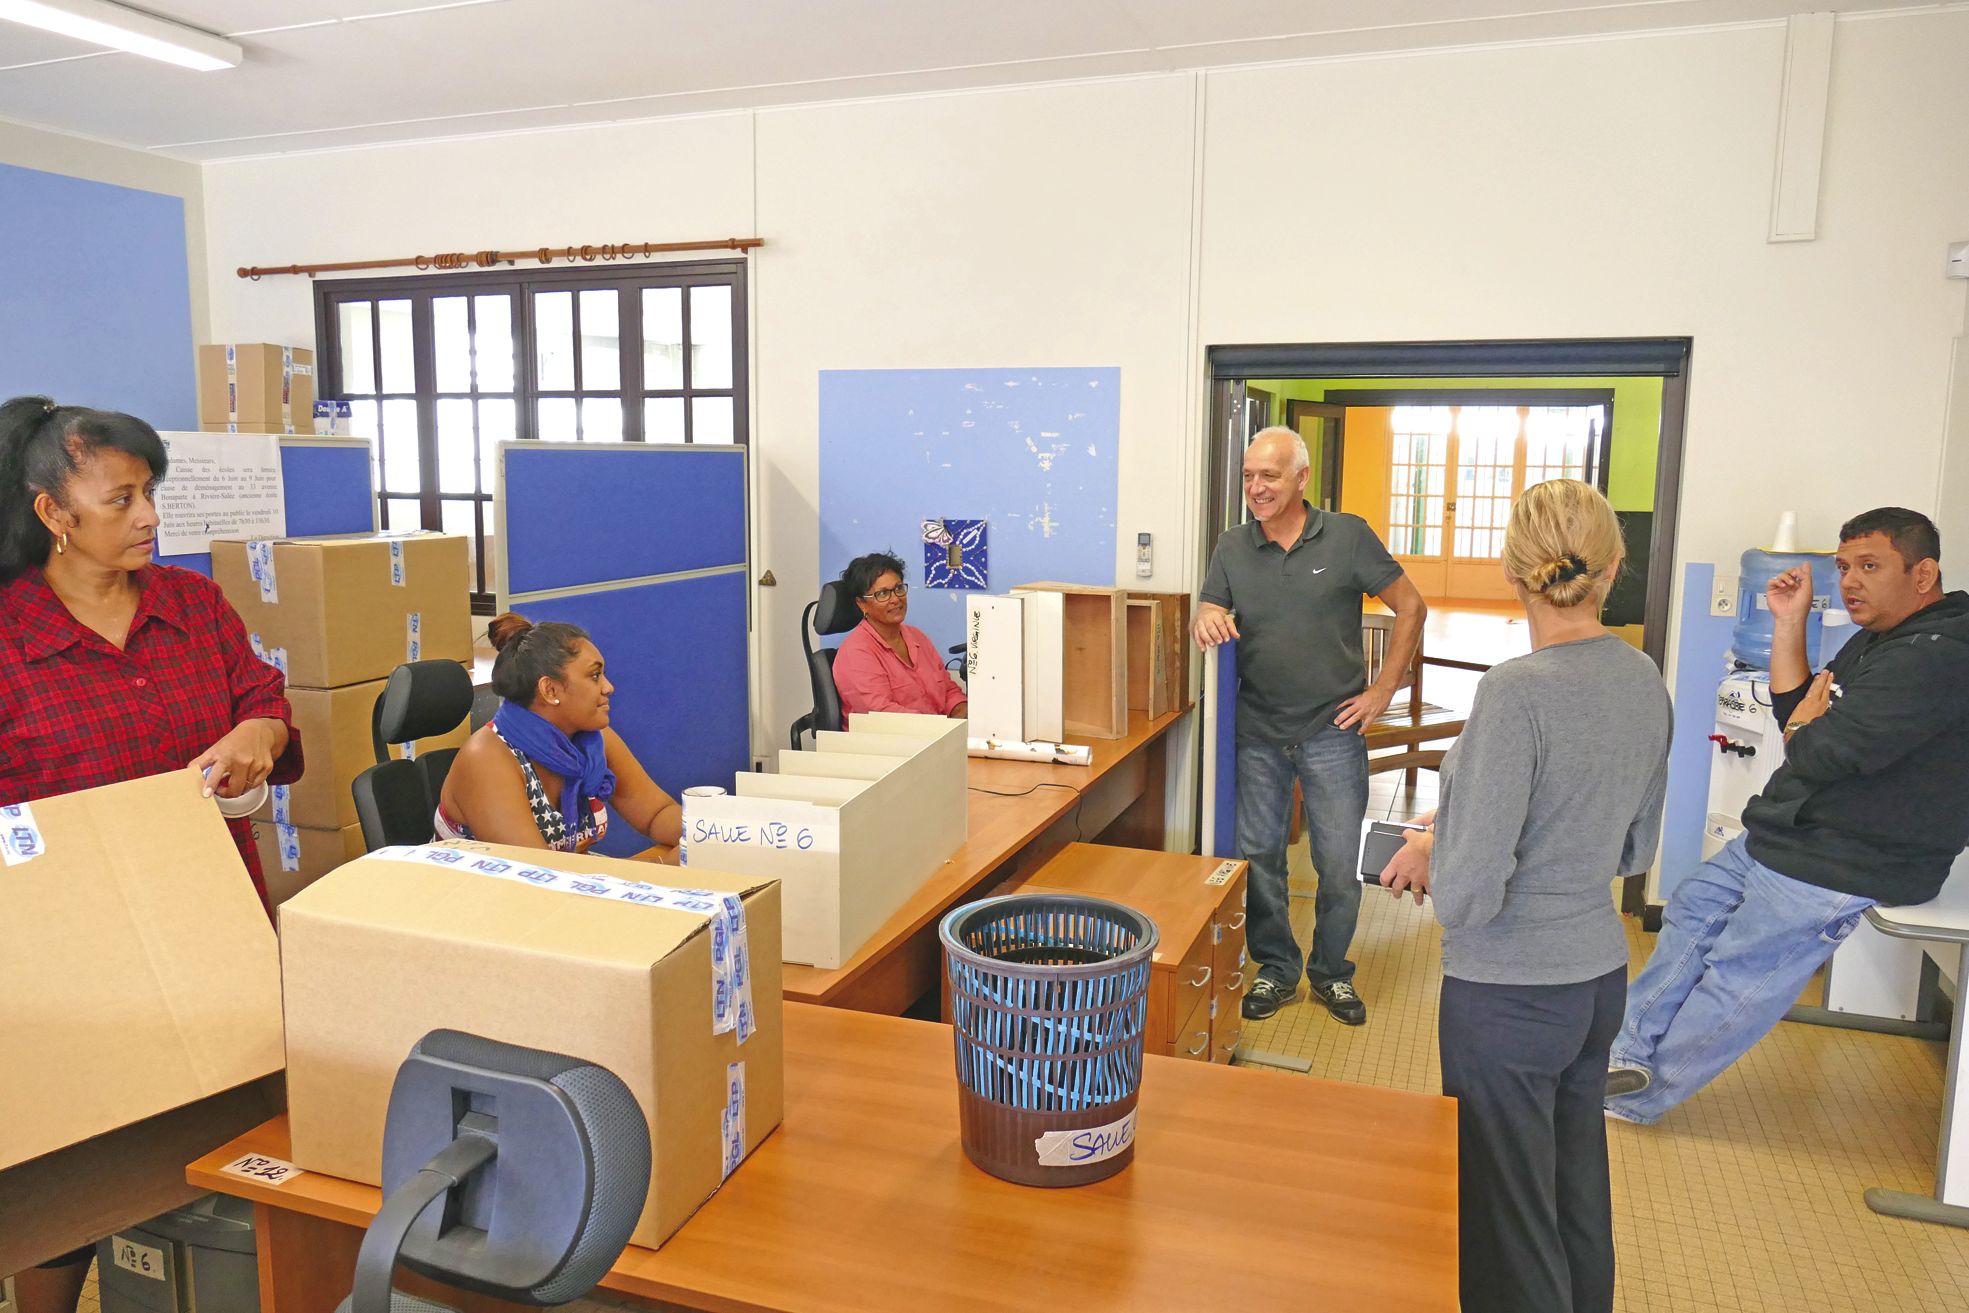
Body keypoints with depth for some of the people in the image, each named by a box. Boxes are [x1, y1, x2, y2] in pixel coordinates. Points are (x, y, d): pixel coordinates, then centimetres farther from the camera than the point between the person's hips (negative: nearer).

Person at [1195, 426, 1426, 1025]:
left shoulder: (1347, 536, -4)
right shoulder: (1232, 547, 4)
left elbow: (1410, 607, 1)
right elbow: (1208, 619, 4)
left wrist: (1382, 690, -3)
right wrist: (1206, 622, -22)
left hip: (1333, 730, -2)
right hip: (1257, 733, 2)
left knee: (1342, 863, 6)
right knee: (1258, 856, 9)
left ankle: (1332, 971, 27)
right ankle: (1276, 968, 27)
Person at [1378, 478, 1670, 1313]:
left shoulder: (1517, 692, -24)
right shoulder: (1644, 681, 0)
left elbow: (1469, 894, -25)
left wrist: (1425, 853, -3)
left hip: (1511, 992, -8)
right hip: (1601, 975, 8)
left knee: (1508, 1218, 7)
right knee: (1577, 1196, 25)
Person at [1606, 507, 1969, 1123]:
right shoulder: (1878, 639, 10)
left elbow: (1820, 752, -30)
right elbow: (1796, 714, 11)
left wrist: (1806, 727, -6)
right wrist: (1789, 626, 3)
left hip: (1842, 863, -10)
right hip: (1787, 833, 11)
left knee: (1737, 976, 0)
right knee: (1692, 910, 15)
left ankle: (1640, 1095, 15)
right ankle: (1628, 1050, 23)